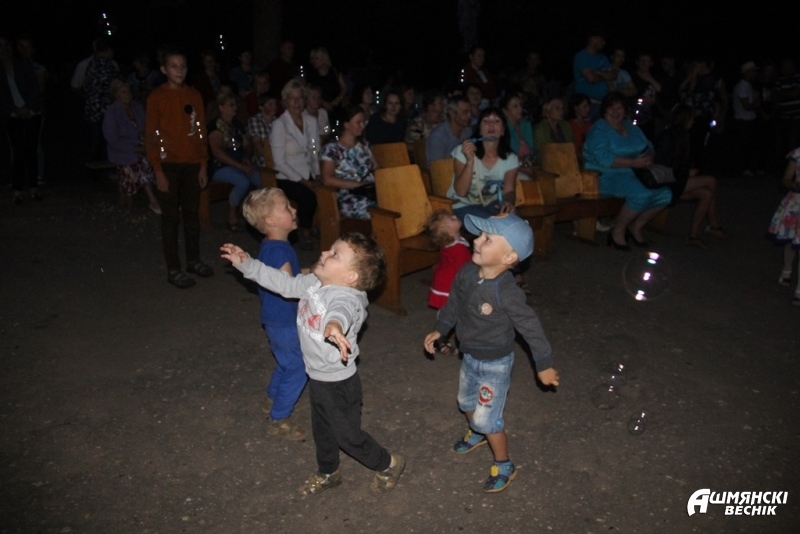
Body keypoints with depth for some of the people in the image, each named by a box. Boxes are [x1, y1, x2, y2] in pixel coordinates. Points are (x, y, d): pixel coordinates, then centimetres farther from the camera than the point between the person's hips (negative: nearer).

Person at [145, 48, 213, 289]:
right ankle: (173, 269, 7)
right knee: (171, 216, 1)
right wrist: (158, 170, -11)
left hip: (192, 164, 4)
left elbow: (200, 132, 10)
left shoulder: (194, 95, 8)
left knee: (192, 212, 12)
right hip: (168, 165, -4)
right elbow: (151, 136, -5)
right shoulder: (156, 97, -3)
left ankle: (193, 260, 25)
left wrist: (203, 165, 6)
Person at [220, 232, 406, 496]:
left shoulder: (347, 297, -33)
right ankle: (328, 473, 53)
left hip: (340, 383, -8)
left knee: (347, 435, 11)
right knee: (321, 430, 27)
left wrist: (335, 325, -80)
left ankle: (389, 464, 38)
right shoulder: (313, 283, -6)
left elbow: (341, 311, -56)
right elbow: (284, 283, 8)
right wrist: (246, 264, 7)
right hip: (317, 377, 8)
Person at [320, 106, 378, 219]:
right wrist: (358, 184, -15)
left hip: (370, 191, 6)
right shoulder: (332, 149, 3)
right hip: (348, 198, -6)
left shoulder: (364, 145, 23)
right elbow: (328, 179, -7)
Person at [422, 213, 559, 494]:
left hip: (495, 364, -7)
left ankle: (504, 465, 29)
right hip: (469, 357, 7)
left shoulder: (507, 293, -33)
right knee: (466, 402, 27)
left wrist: (544, 364, -12)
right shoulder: (466, 273, -15)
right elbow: (454, 303, 5)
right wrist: (439, 329, 11)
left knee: (487, 418, 3)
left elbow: (531, 327, -21)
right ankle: (477, 434, 59)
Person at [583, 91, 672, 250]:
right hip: (607, 176, -8)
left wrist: (648, 159, -11)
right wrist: (633, 163, -21)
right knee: (642, 194, -31)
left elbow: (648, 147, 14)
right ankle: (618, 231, -10)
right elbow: (604, 158, -19)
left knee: (665, 194, -9)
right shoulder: (598, 130, -5)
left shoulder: (631, 128, 19)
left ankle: (636, 226, 10)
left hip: (633, 175, 8)